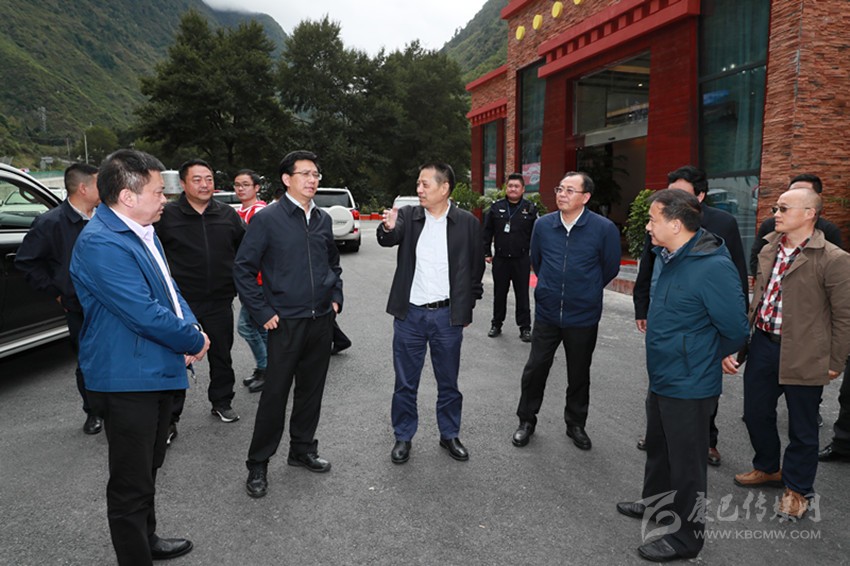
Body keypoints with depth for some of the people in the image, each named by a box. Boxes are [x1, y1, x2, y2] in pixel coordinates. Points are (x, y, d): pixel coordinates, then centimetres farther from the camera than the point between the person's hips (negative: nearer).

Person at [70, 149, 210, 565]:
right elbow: (144, 312, -26)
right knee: (131, 483, 5)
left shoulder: (143, 231, 9)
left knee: (148, 469, 25)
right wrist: (193, 342, -12)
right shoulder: (101, 243, -23)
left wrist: (191, 327, -2)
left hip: (157, 372, 10)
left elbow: (169, 289, 15)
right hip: (127, 381, -10)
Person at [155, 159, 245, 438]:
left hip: (220, 302, 3)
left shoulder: (228, 215, 5)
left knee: (222, 356, 15)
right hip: (180, 303, -3)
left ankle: (222, 402, 34)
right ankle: (170, 418, 12)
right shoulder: (167, 215, -4)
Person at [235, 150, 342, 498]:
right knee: (275, 394, 1)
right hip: (286, 323, -5)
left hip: (322, 321, 5)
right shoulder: (267, 219, -8)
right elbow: (243, 269, -7)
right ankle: (258, 464, 16)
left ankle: (302, 450, 32)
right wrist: (262, 312, -10)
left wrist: (335, 298, 10)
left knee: (312, 389, 14)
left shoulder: (323, 220, 8)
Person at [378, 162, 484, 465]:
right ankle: (403, 437, 28)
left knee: (448, 382, 14)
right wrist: (388, 228, -42)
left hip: (447, 315, 0)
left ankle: (450, 435, 33)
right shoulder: (408, 215, -1)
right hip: (410, 314, 1)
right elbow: (389, 239, -19)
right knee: (405, 383, 11)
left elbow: (476, 267, 4)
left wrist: (467, 307, 4)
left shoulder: (467, 222, -3)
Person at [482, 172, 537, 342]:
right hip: (500, 259, 1)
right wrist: (486, 253, 2)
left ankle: (525, 328, 14)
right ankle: (496, 324, 25)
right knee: (499, 293, 11)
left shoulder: (530, 209, 1)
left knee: (522, 295, 5)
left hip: (522, 260, -1)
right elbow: (487, 231, 6)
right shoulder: (496, 207, 3)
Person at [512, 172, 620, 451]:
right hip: (546, 313, 2)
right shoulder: (543, 225, -3)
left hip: (583, 317, -1)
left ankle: (576, 424, 33)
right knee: (535, 369, 8)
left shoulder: (604, 228, -12)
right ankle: (526, 421, 27)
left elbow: (610, 269, 2)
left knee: (579, 375, 13)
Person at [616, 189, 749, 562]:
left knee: (686, 462, 8)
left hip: (689, 386, -9)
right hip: (661, 378, 9)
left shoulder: (713, 267, -25)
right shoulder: (666, 256, 3)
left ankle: (685, 536, 28)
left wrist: (703, 359, -4)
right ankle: (655, 503, 48)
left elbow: (734, 331, -19)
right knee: (658, 447, 26)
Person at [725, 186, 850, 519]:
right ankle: (768, 468, 43)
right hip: (763, 343, 6)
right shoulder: (769, 249, 6)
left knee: (802, 428, 11)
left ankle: (797, 489, 31)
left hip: (802, 354, -6)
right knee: (755, 413, 18)